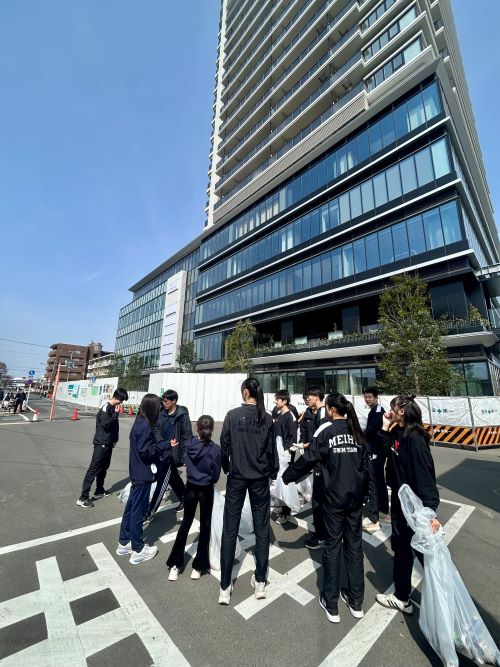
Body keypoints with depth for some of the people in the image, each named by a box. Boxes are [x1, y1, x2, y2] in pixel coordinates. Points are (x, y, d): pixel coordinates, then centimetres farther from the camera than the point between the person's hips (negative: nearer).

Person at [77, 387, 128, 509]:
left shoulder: (114, 408, 7)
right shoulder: (106, 407, -17)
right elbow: (105, 424, -26)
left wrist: (115, 439, 16)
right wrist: (116, 414, -22)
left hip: (108, 443, 9)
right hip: (101, 444, -9)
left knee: (104, 468, 18)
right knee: (94, 469, -4)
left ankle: (99, 491, 31)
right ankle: (83, 498, 3)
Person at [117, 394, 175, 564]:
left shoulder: (140, 422, 4)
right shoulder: (145, 426, -24)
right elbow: (146, 451, -23)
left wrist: (164, 445, 4)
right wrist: (166, 445, -18)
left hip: (137, 472, 9)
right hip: (142, 474, -9)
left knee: (131, 507, 20)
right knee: (138, 510, 6)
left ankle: (124, 543, 36)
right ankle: (138, 550, 22)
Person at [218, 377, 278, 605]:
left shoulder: (233, 415, -12)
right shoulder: (267, 418, -7)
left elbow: (224, 445, -6)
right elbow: (271, 448, -1)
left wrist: (226, 467, 11)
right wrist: (273, 471, 14)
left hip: (237, 476, -1)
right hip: (260, 477, 2)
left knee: (230, 529, 11)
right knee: (262, 528, 17)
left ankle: (225, 587, 20)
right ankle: (260, 582, 28)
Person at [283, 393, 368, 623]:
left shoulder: (326, 429, -14)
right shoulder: (356, 430, 2)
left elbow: (309, 458, -14)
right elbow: (365, 463, 8)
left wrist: (287, 476, -3)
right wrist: (363, 491, 19)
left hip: (334, 495, -4)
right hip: (355, 495, 5)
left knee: (333, 545, 10)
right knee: (354, 544, 17)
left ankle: (331, 605, 23)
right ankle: (356, 602, 31)